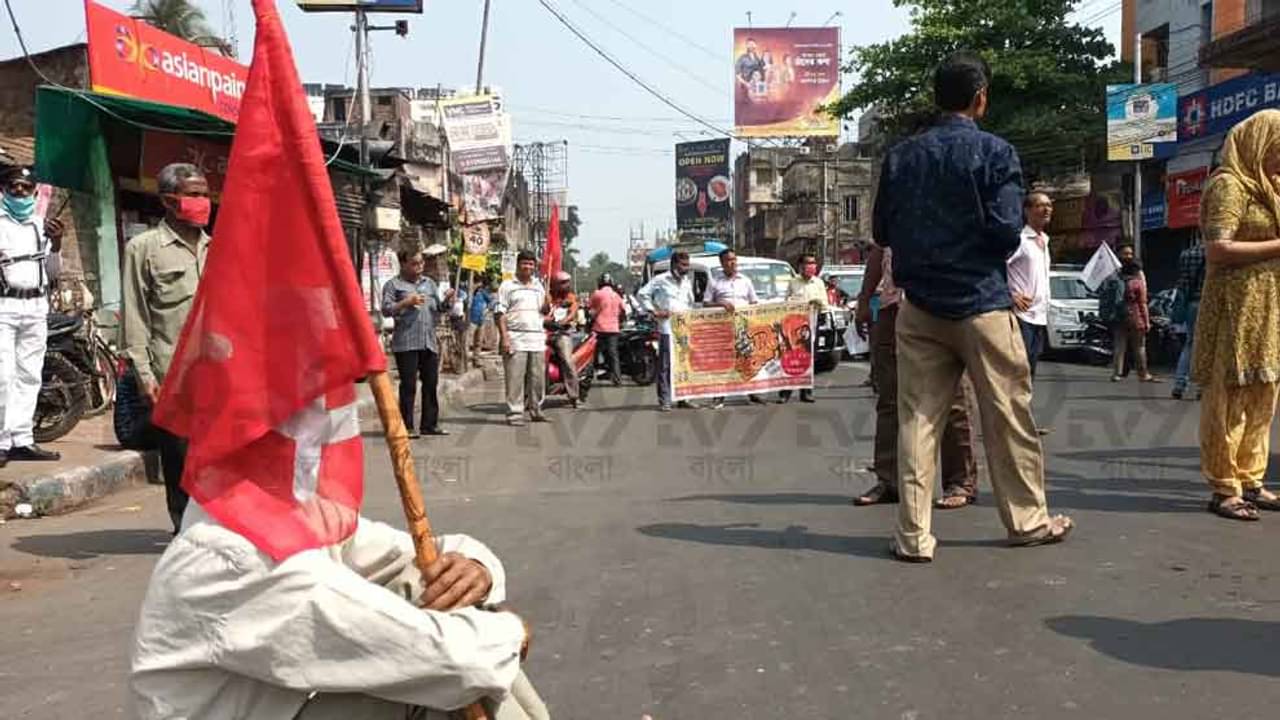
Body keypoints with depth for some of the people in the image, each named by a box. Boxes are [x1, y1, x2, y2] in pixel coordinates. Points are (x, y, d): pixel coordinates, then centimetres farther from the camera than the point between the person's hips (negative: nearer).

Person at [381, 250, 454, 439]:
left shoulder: (429, 283, 18)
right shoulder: (393, 285, 3)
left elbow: (439, 308, 19)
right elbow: (386, 310, -5)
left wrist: (447, 300, -1)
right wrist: (406, 302, -16)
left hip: (429, 342, 5)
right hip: (406, 343, -5)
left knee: (431, 384, 7)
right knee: (408, 385, -3)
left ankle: (429, 424, 15)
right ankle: (407, 426, 2)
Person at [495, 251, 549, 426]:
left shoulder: (538, 286, 18)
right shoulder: (507, 286, 2)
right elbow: (500, 313, -4)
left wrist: (547, 302, -2)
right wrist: (504, 337, -13)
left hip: (537, 338, 5)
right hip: (515, 338, -5)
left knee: (538, 377, 7)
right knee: (515, 378, -6)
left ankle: (536, 410, 18)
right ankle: (514, 413, -3)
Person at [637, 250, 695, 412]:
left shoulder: (688, 280, 18)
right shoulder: (661, 280, -1)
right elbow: (642, 294, 0)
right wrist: (654, 312, -6)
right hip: (667, 328, -6)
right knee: (665, 366, -5)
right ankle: (664, 401, -2)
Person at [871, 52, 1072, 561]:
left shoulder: (901, 156, 4)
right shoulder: (994, 153, -6)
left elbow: (882, 232, 7)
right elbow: (1007, 229, -13)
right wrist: (980, 249, 8)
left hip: (920, 306, 3)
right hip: (982, 302, -3)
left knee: (917, 419, 5)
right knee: (1008, 418, 11)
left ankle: (914, 535, 4)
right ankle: (1027, 519, 24)